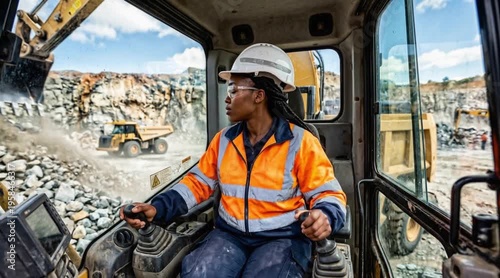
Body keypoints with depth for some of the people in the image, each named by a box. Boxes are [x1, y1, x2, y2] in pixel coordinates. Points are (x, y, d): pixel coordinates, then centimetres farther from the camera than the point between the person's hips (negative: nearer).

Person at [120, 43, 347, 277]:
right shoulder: (224, 139, 5)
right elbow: (198, 182, 9)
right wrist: (158, 208, -5)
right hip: (230, 234, 3)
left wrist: (324, 217, -29)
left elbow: (328, 193, -6)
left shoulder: (300, 142, -9)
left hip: (283, 238, -2)